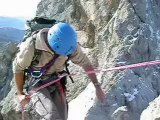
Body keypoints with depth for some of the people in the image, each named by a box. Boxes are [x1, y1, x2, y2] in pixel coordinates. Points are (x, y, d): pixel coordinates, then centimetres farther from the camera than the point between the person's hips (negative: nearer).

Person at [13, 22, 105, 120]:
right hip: (36, 83, -4)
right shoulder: (32, 46, -30)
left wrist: (97, 86, -8)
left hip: (55, 81, 4)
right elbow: (18, 68, -13)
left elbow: (85, 63, -6)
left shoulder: (69, 44, -20)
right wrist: (20, 93, -7)